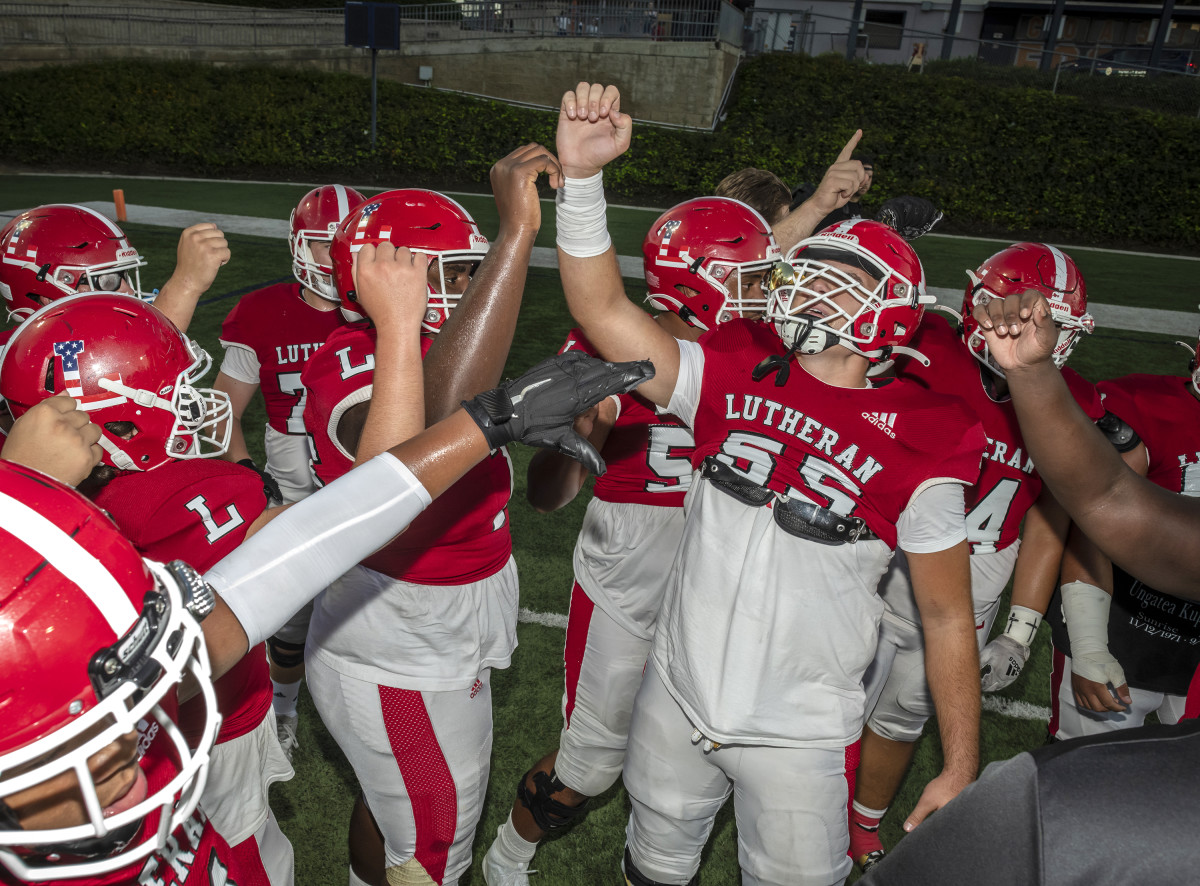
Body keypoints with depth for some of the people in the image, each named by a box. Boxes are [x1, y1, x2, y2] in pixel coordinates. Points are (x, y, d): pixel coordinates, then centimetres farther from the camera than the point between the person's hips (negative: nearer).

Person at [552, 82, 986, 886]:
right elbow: (602, 309, -17)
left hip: (800, 732, -2)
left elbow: (947, 616, -7)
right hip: (677, 700, 3)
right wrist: (583, 174, -28)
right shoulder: (735, 376, -8)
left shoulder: (919, 449, -14)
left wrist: (962, 769, -3)